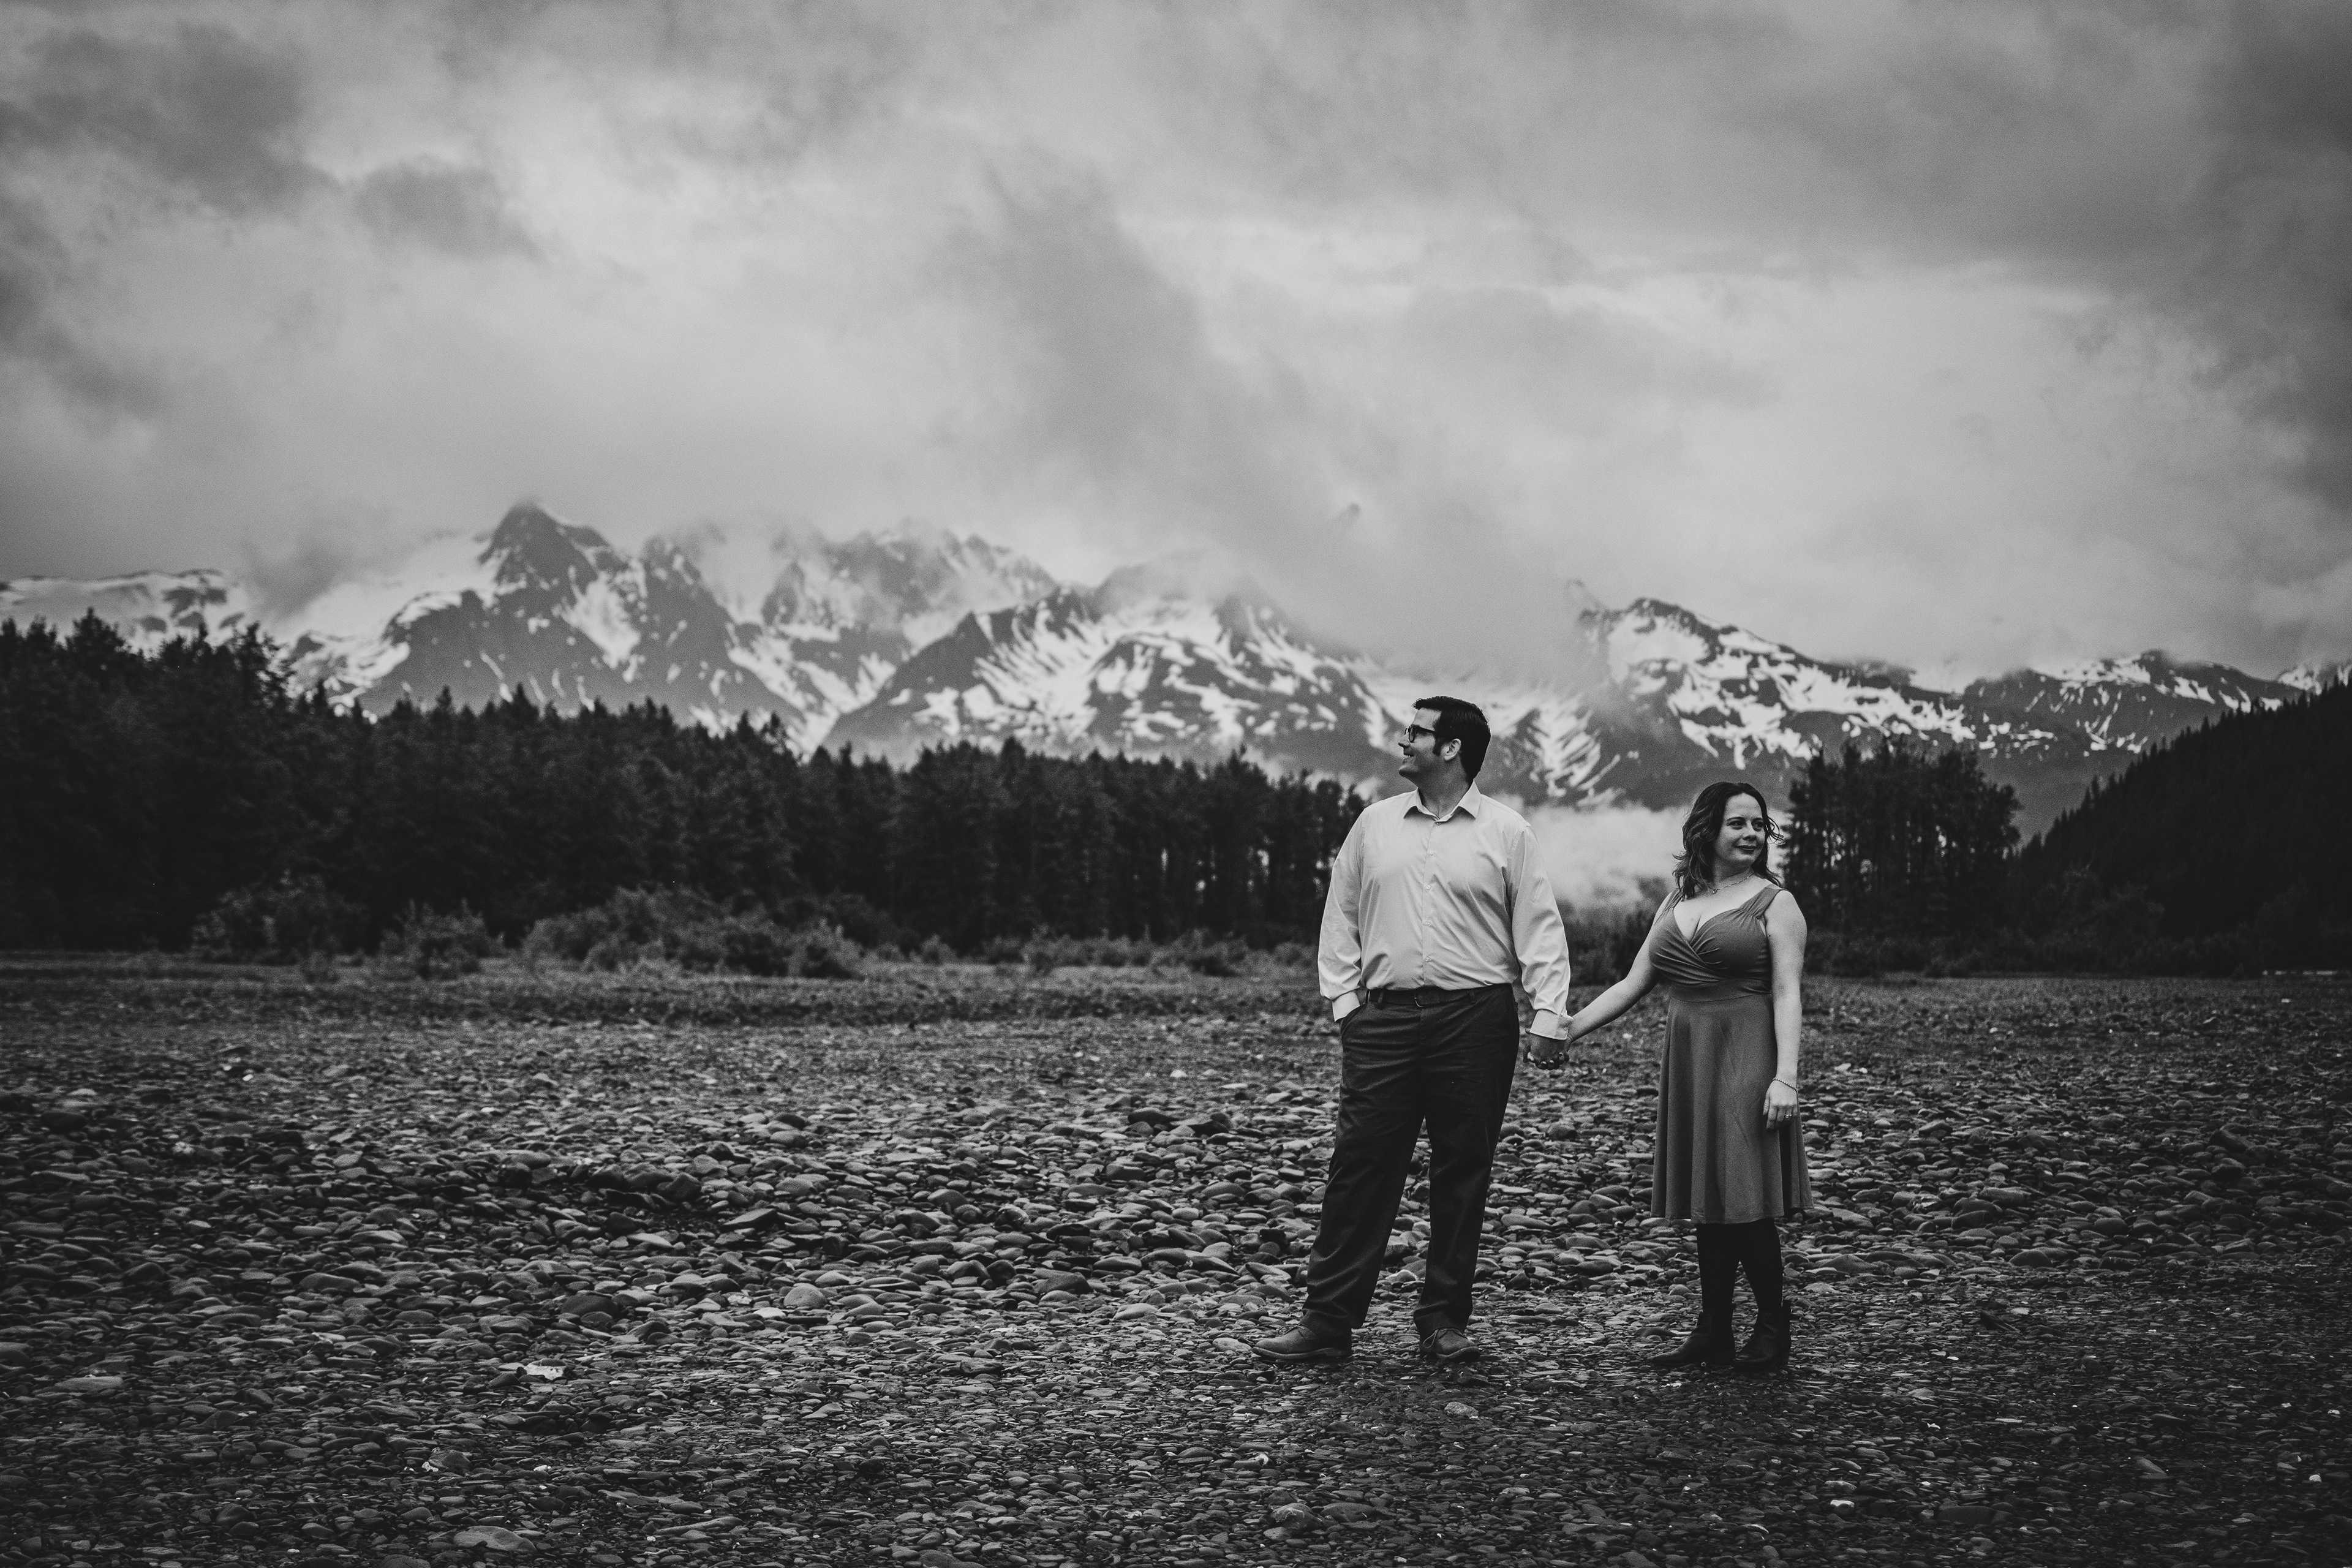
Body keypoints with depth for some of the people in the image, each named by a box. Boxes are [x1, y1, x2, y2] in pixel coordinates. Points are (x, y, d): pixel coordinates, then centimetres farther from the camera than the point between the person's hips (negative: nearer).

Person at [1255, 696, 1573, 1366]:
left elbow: (1539, 926, 1)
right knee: (1360, 1166, -2)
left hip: (1476, 1017, -2)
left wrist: (1549, 1010, -9)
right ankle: (1327, 1322, 1)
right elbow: (1341, 915, 14)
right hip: (1384, 1016, 2)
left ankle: (1446, 1320, 13)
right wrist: (1343, 997, 4)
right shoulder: (1375, 824, 12)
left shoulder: (1506, 832, 4)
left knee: (1463, 1172, 3)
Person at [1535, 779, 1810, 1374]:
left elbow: (1787, 996, -7)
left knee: (1744, 1201, -7)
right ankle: (1712, 1335, 13)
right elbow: (1633, 984, 14)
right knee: (1709, 1203, 8)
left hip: (1744, 1058, -5)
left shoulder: (1774, 903, 0)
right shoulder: (1676, 904, 15)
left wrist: (1785, 1078, -18)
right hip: (1687, 1063, 5)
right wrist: (1566, 1031, 5)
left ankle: (1773, 1331, 4)